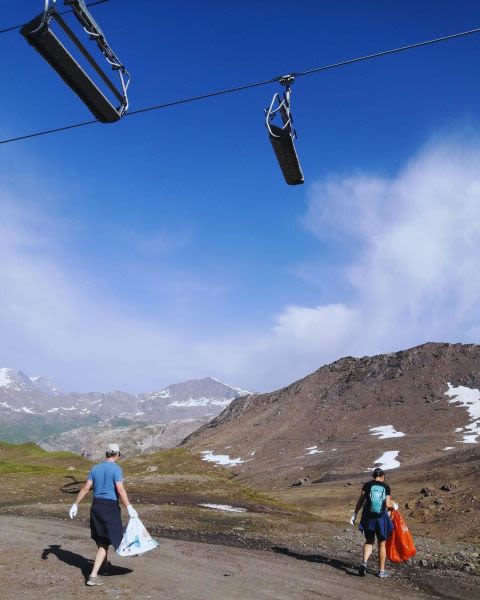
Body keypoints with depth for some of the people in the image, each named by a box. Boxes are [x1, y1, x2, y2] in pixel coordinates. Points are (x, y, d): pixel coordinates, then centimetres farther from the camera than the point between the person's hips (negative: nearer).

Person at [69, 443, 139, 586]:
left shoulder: (95, 469, 7)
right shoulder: (116, 469, -11)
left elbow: (85, 488, 5)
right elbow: (120, 490, -21)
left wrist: (75, 505, 12)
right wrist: (129, 508, -23)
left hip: (96, 506, 6)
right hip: (110, 507, -6)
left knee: (101, 537, 25)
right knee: (105, 542, -1)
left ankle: (103, 562, 45)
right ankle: (93, 575, -8)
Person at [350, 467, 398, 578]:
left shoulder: (367, 485, 0)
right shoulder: (386, 487, 0)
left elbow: (361, 500, -4)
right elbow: (388, 504, -5)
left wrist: (355, 514, 2)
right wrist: (394, 506, 17)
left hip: (368, 517, 1)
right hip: (381, 517, 0)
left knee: (369, 541, 16)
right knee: (382, 544, 15)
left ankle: (364, 562, -6)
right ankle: (382, 571, 20)